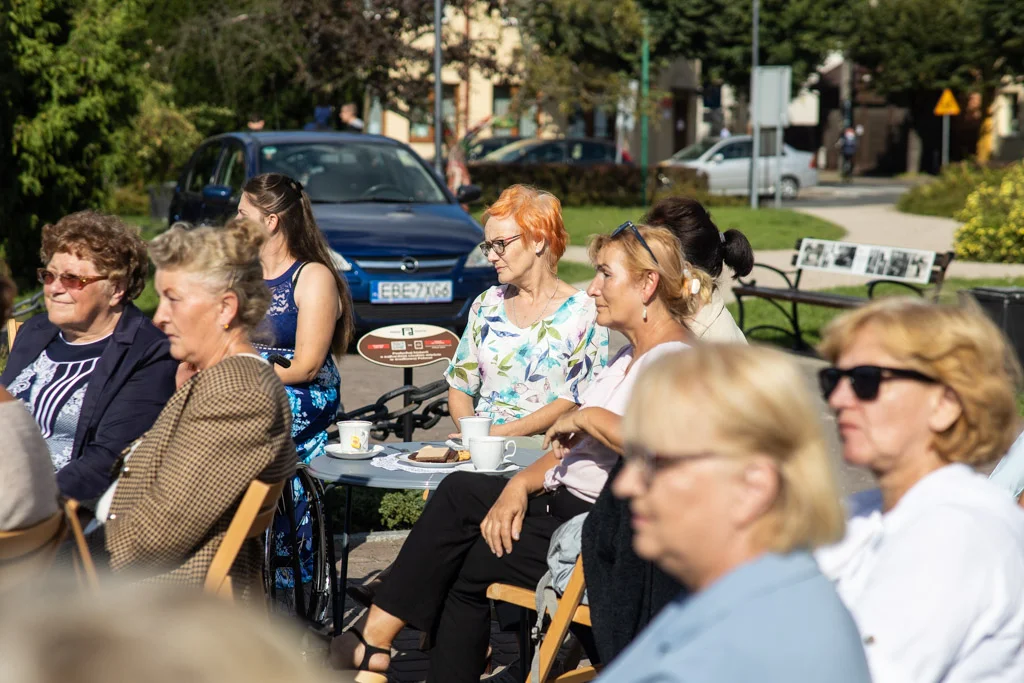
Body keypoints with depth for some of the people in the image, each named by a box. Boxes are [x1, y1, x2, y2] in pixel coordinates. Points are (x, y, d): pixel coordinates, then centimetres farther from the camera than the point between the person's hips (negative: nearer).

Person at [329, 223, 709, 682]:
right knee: (460, 492, 2)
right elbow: (572, 444, 17)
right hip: (567, 500, 10)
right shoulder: (629, 356, 18)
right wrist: (520, 485, 1)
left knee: (469, 563, -4)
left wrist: (587, 417, -22)